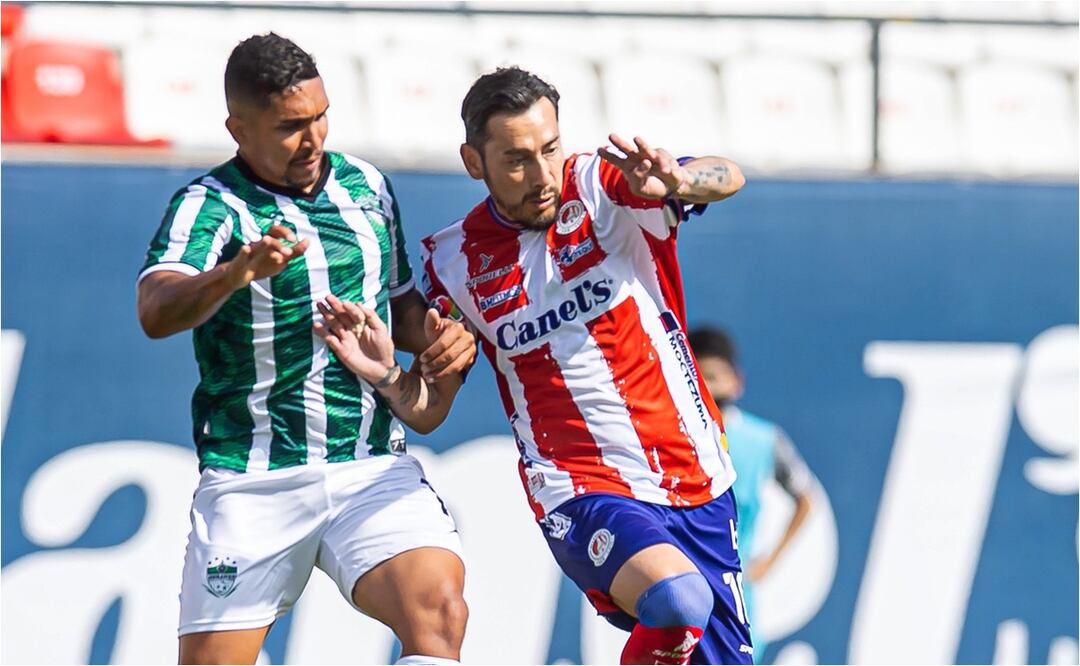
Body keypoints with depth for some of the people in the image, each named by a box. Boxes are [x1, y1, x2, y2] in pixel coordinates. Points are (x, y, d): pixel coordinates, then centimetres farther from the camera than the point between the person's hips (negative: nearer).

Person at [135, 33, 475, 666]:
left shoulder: (368, 186, 11)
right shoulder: (209, 205, -7)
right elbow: (156, 311, -27)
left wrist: (441, 337, 4)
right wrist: (235, 273, -47)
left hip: (374, 467, 3)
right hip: (252, 483, -3)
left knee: (439, 612, -23)